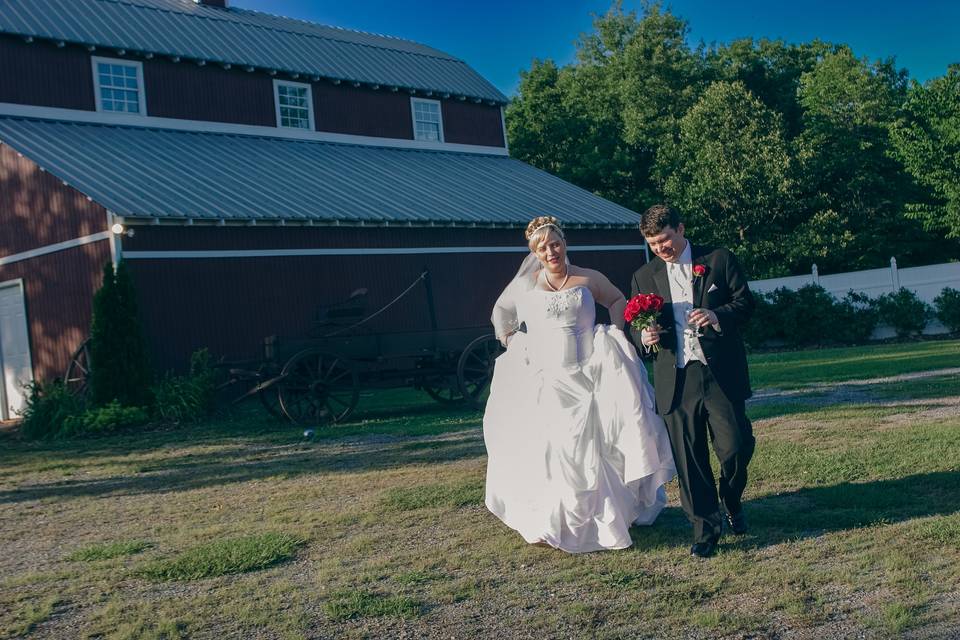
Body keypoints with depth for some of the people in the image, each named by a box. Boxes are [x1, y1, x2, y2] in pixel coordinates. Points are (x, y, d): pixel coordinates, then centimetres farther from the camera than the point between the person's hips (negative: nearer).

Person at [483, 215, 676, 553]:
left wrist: (617, 333, 5)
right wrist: (509, 341, 10)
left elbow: (618, 300, 19)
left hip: (588, 375, 0)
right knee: (545, 448, 0)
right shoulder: (525, 285, 3)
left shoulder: (589, 279, 3)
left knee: (594, 446, 2)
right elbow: (501, 310, 21)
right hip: (544, 379, 0)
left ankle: (600, 516, 18)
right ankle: (549, 522, 11)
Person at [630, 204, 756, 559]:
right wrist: (645, 335, -9)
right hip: (675, 380, 2)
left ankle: (732, 501, 29)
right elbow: (635, 325, 15)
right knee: (688, 459, 2)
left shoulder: (720, 260, 6)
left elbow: (745, 302, 3)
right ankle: (705, 526, 16)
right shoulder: (644, 277, 12)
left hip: (721, 374, -2)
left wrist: (718, 315, -18)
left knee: (735, 447, -2)